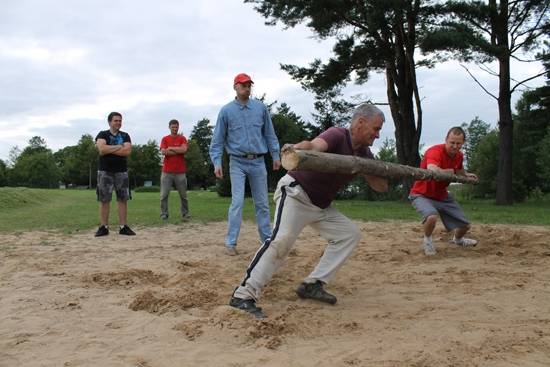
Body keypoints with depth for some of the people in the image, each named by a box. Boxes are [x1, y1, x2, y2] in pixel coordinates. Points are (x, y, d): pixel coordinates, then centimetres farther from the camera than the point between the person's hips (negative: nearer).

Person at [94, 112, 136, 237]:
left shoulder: (125, 136, 10)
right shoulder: (102, 135, 5)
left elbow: (127, 151, -8)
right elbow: (102, 149, -15)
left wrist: (108, 149, -9)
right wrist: (119, 146, -8)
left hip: (121, 171, 2)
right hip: (105, 171, -2)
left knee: (123, 199, 1)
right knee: (104, 200, -1)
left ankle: (123, 227, 6)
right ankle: (104, 227, 4)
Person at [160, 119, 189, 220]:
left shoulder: (182, 138, 7)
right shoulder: (165, 139, 8)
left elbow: (184, 149, -12)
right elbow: (163, 152, -7)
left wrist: (170, 148, -5)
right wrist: (178, 151, -8)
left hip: (180, 171, 0)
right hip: (167, 171, 0)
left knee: (183, 195, 5)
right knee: (164, 195, 0)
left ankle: (185, 213, 15)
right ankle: (164, 214, 7)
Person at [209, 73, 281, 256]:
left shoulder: (260, 107, 5)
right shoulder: (226, 111, -1)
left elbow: (269, 134, 10)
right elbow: (218, 139, 0)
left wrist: (275, 155, 7)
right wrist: (217, 162, -9)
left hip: (258, 162, 3)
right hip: (237, 163, -3)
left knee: (262, 203, 9)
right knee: (237, 202, -8)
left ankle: (267, 239, 18)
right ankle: (231, 242, -1)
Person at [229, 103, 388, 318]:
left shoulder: (363, 154, 7)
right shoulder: (338, 135, -18)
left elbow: (381, 187, 10)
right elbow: (315, 145, -40)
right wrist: (297, 148, -63)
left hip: (320, 205, 9)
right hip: (295, 193, -9)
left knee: (350, 234, 7)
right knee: (282, 239, -27)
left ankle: (312, 284, 5)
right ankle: (243, 296, -24)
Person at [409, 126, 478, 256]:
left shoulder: (459, 156, -3)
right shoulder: (435, 152, -29)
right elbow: (433, 171, -50)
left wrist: (467, 175, -1)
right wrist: (451, 171, -38)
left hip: (443, 196, 8)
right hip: (422, 195, -7)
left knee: (465, 225, 12)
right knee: (432, 216, -39)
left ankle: (458, 239, 50)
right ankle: (427, 240, -6)